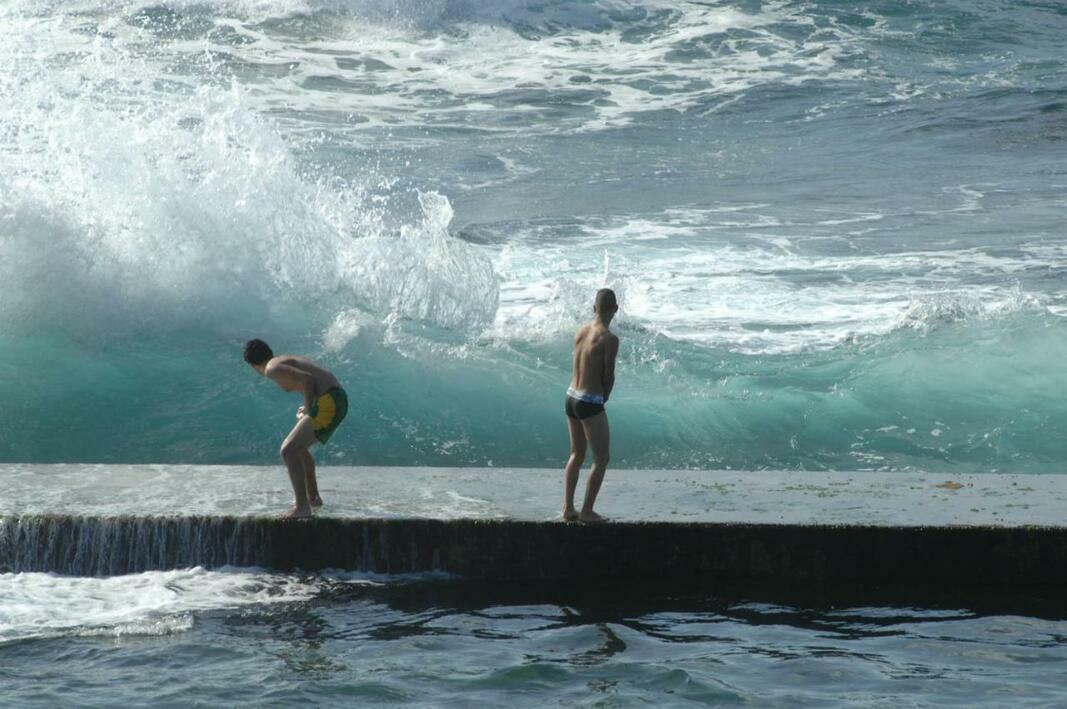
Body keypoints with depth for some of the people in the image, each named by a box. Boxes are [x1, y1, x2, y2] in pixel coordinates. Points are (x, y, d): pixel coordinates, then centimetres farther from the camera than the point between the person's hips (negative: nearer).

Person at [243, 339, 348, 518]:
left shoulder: (272, 369, -5)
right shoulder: (289, 359, 24)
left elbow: (307, 379, -18)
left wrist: (308, 411, -8)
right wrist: (306, 409, 17)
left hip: (328, 403, -9)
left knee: (288, 451, -9)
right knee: (298, 447, 27)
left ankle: (302, 508, -11)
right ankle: (313, 497, 40)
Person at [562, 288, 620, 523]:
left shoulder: (580, 331, 5)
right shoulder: (609, 339, -16)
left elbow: (577, 366, 9)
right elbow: (609, 376, -14)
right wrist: (604, 398, 7)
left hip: (571, 397, 7)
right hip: (590, 403, -7)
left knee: (577, 454, 20)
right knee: (601, 459, 4)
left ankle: (568, 508, 20)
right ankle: (587, 511, 4)